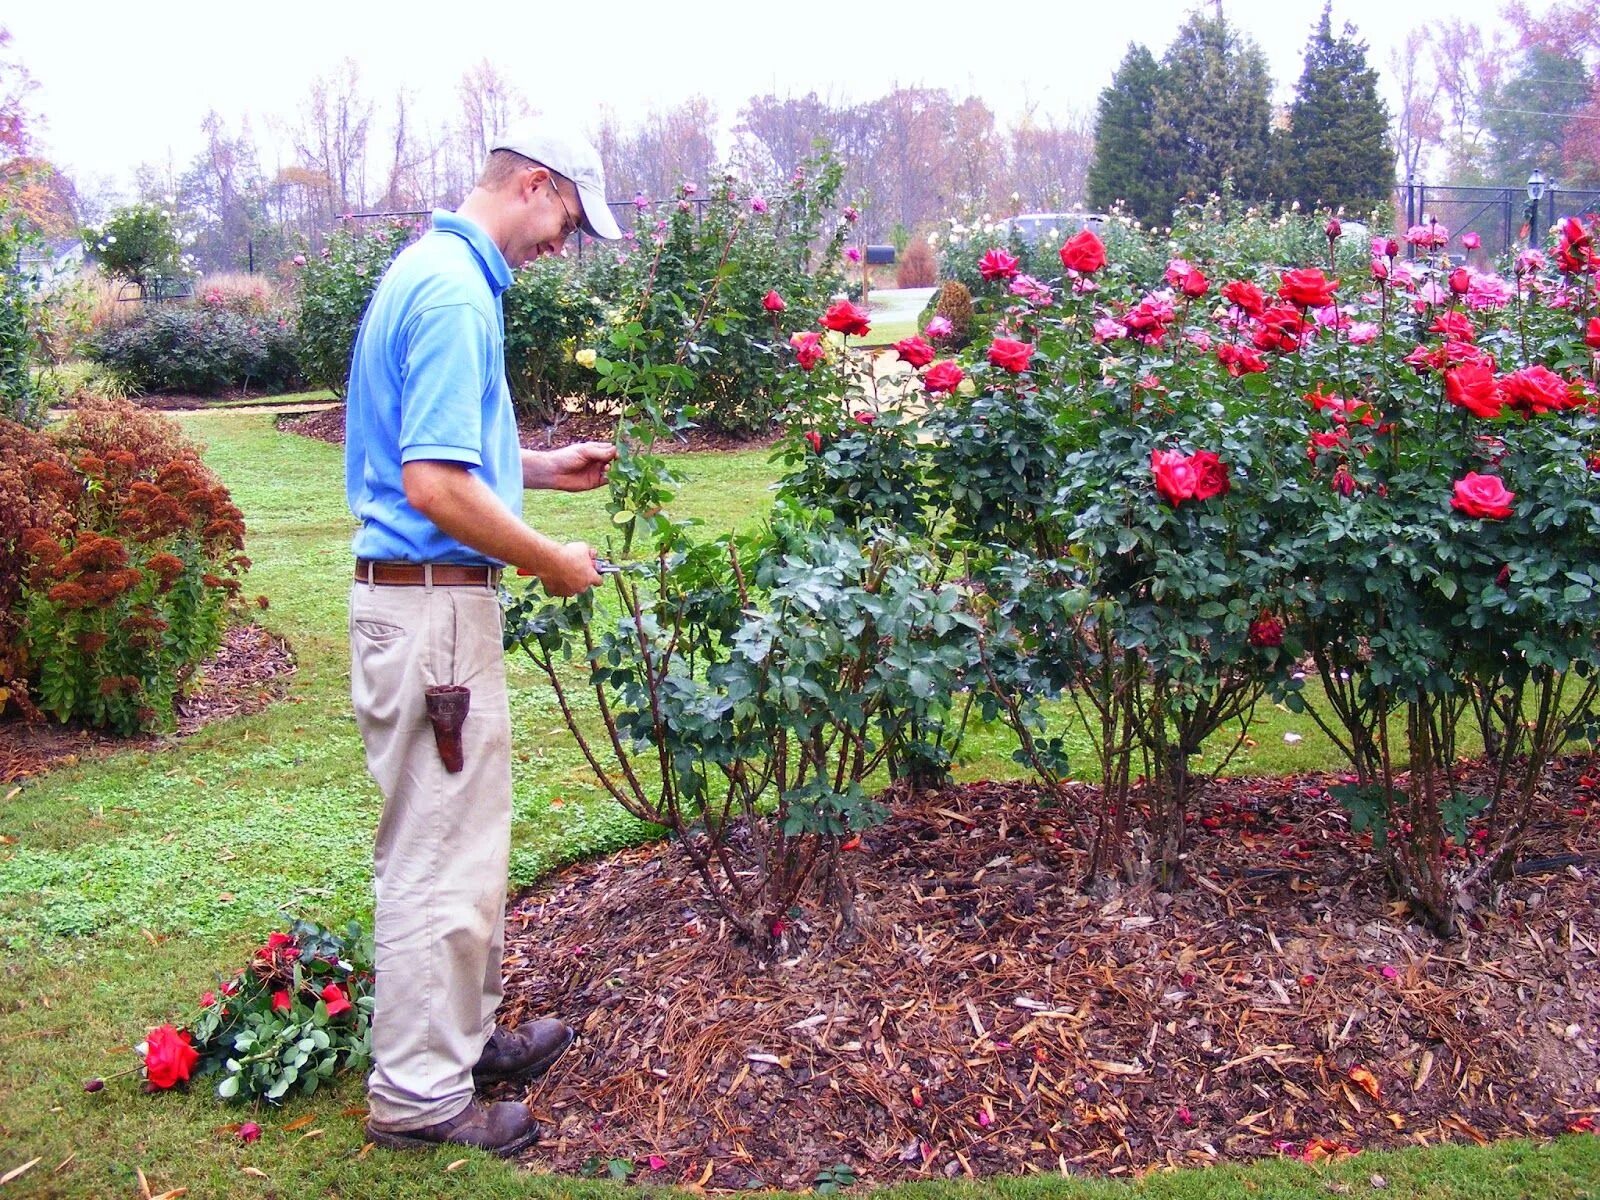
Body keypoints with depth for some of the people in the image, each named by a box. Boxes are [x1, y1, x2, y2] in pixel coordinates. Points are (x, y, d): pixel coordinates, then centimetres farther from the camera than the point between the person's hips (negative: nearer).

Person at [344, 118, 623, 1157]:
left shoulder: (440, 271, 14)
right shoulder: (456, 293, -18)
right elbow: (436, 486, -25)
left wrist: (547, 467, 17)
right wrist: (554, 563, -13)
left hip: (431, 596, 11)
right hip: (434, 601, -11)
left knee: (465, 833, 20)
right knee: (442, 850, 1)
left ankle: (465, 1032, 35)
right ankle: (419, 1092, 15)